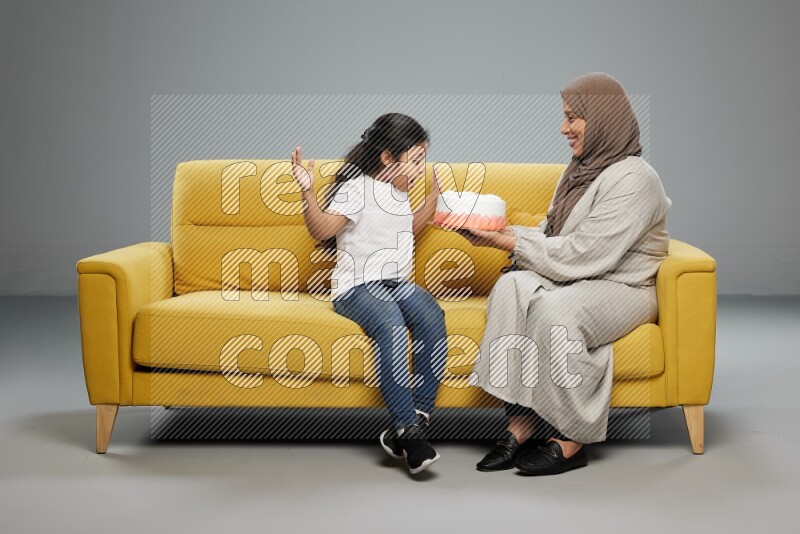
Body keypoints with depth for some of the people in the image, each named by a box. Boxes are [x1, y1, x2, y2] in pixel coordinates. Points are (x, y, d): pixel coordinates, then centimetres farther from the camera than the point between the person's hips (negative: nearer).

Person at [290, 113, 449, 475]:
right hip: (357, 287, -7)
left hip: (398, 282, 7)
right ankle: (409, 431, -34)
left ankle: (419, 416, -22)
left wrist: (435, 193, 35)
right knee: (391, 327, -36)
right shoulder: (357, 189, -7)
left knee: (432, 318, -26)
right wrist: (308, 193, -34)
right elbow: (321, 229, -19)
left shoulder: (398, 192, 20)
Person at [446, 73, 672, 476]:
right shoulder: (580, 169, 14)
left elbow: (584, 253, -21)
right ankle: (520, 425, -27)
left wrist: (509, 242, -18)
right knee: (512, 287, -24)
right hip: (573, 278, 7)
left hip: (622, 288, -7)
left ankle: (571, 442, -23)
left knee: (555, 310, -36)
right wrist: (503, 232, -2)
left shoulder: (633, 179, -14)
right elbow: (552, 235, 15)